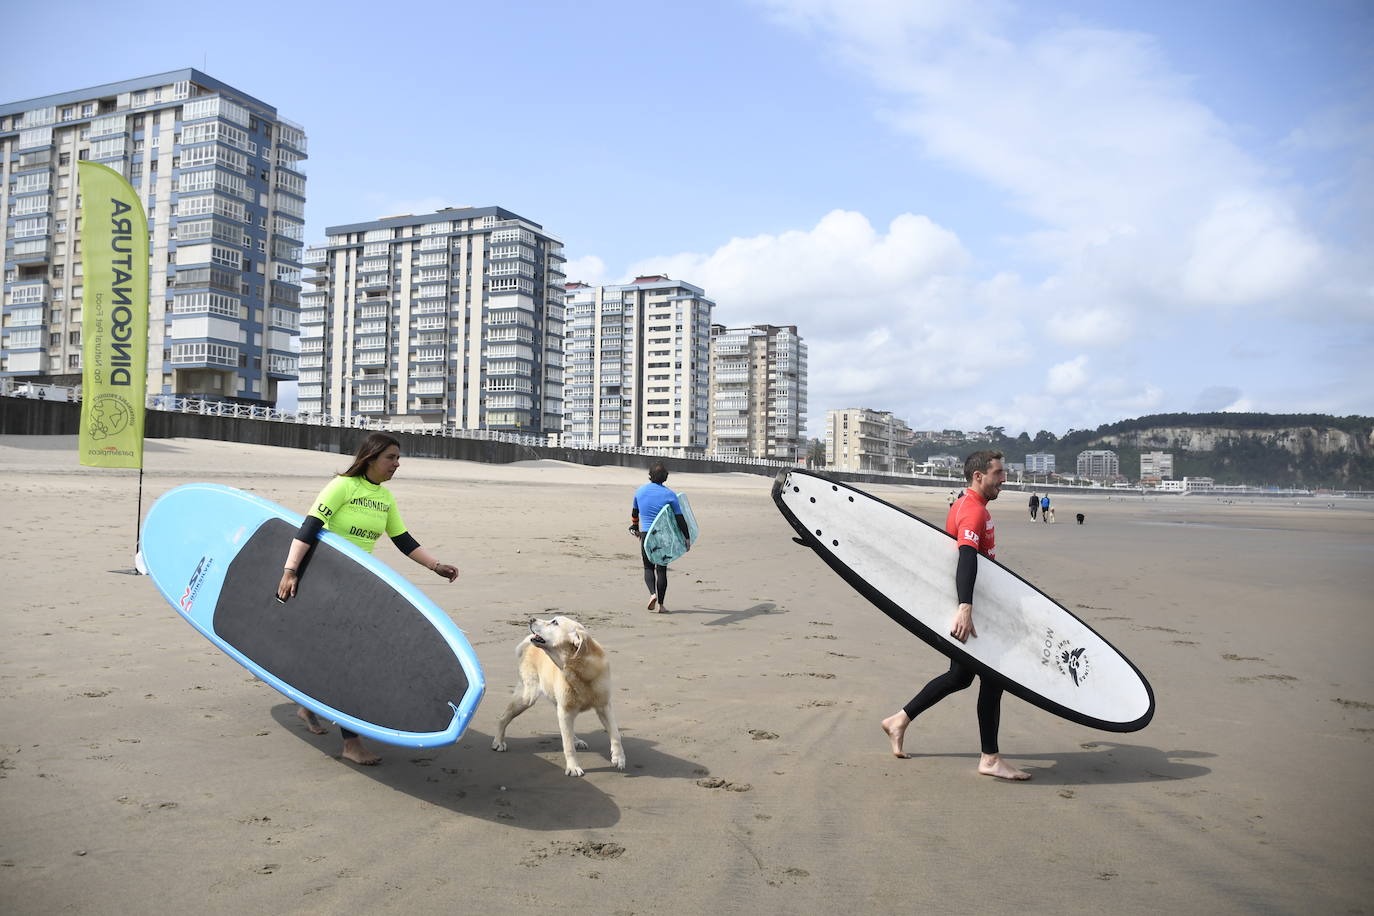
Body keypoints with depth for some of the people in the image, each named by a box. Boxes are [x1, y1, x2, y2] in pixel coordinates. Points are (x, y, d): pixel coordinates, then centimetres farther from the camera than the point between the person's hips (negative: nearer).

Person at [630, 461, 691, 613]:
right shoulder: (669, 495, -7)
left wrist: (635, 528, 33)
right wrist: (687, 538, 1)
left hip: (645, 534, 1)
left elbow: (634, 512, 16)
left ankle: (652, 594, -12)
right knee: (661, 569, 7)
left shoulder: (640, 491, 2)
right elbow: (680, 519, -7)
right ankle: (660, 604, 8)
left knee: (648, 567, 13)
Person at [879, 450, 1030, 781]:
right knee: (993, 677, -3)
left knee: (960, 676, 16)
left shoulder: (968, 506, 14)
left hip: (972, 606, 10)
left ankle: (899, 720, 23)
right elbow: (966, 560, -34)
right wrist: (965, 609, -45)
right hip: (969, 608, -10)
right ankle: (990, 759, 6)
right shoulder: (974, 511, -19)